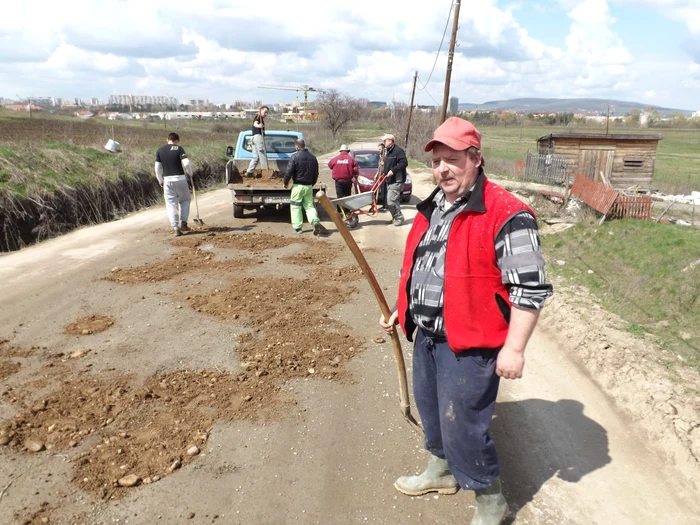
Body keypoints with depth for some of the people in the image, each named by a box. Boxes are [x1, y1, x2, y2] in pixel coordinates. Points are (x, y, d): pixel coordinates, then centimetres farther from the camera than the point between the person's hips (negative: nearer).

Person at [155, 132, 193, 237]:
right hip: (180, 179, -2)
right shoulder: (179, 148, -4)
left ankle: (176, 228, 0)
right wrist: (190, 173, 3)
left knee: (171, 204, 5)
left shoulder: (160, 150, 6)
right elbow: (186, 163, -15)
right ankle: (183, 223, 10)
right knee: (185, 200, 19)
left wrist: (161, 181, 16)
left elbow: (157, 168, 6)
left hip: (167, 180, 2)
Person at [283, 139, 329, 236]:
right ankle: (315, 221, -13)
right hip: (309, 186, 5)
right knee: (309, 206, 10)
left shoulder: (295, 156, -11)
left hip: (298, 186, -5)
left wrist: (286, 182, 2)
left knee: (295, 207, 6)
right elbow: (316, 173, 13)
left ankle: (297, 227, 8)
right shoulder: (313, 157, 7)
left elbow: (289, 172, -13)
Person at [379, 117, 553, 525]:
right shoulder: (432, 209, 8)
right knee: (431, 410, 23)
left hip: (470, 344, -8)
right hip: (427, 336, 8)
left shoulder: (505, 215, -19)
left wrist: (514, 348, -21)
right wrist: (402, 310, 20)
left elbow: (530, 287, -20)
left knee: (463, 427, 2)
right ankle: (442, 471, 48)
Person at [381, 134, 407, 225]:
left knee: (391, 201, -13)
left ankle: (399, 218, 1)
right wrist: (384, 173, 15)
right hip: (389, 180, 10)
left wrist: (393, 170, -27)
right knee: (388, 202, 12)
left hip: (396, 181, -10)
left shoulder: (398, 151, -14)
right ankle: (395, 217, 23)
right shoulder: (388, 152, 17)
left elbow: (404, 163, -24)